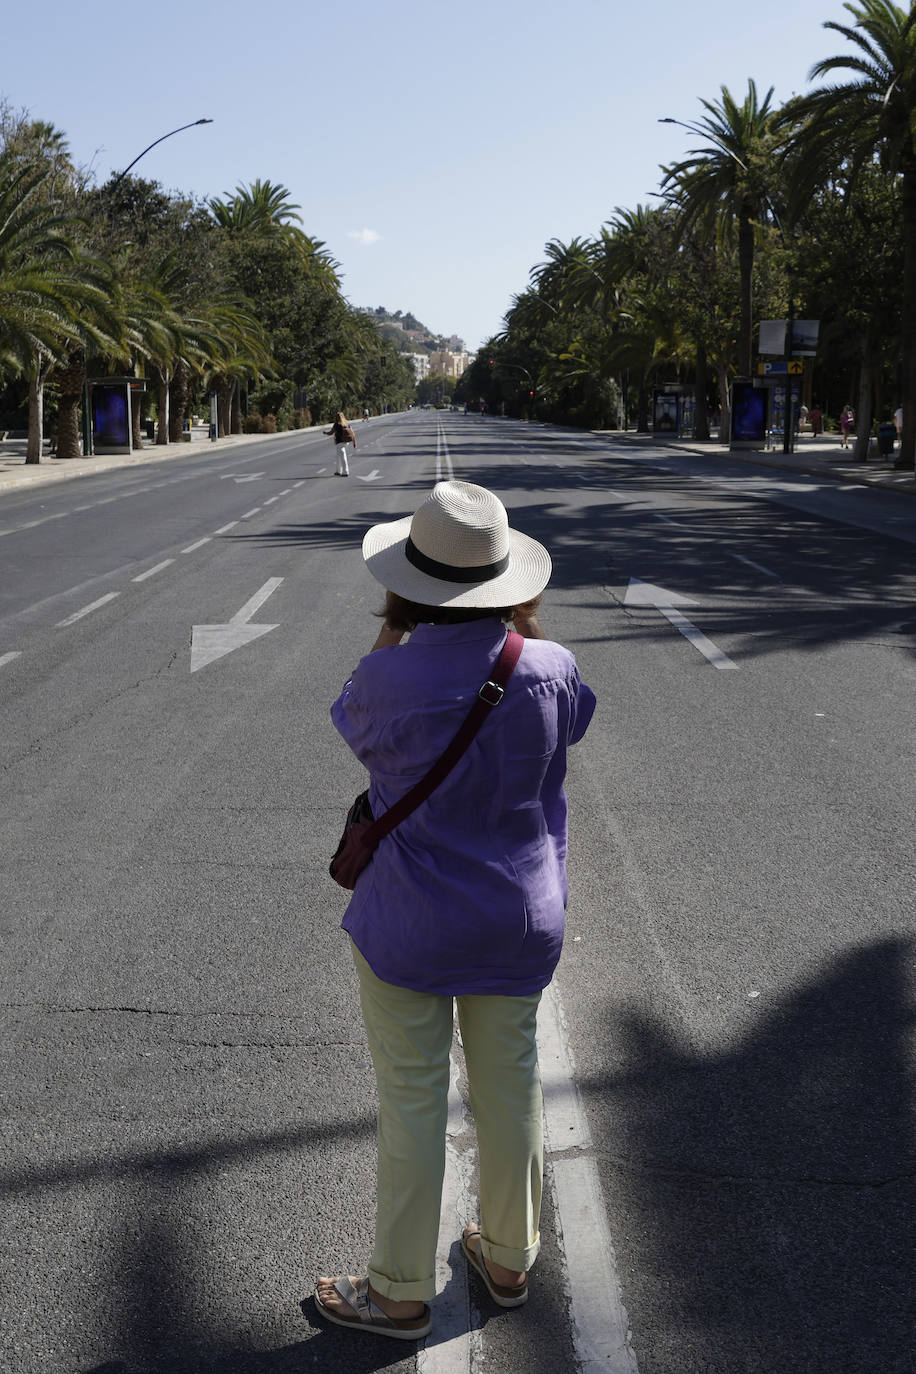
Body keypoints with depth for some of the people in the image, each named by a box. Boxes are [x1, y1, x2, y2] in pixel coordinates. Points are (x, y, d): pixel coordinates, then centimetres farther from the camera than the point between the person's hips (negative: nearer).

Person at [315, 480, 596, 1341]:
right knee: (509, 1085, 19)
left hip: (411, 928, -3)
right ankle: (508, 1260, 39)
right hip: (521, 920, 4)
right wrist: (525, 632, 10)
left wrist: (391, 628, 5)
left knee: (411, 1103, 10)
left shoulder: (390, 678, -22)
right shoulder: (547, 669, -14)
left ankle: (400, 1293, 27)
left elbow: (353, 728, 2)